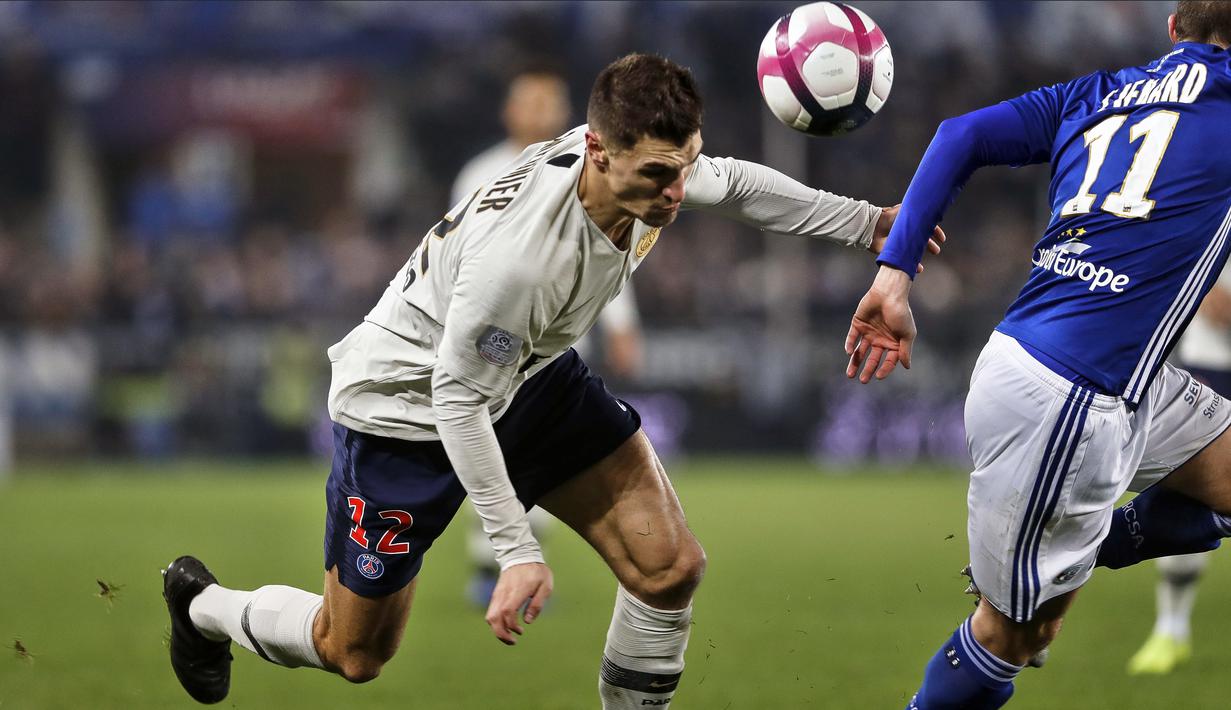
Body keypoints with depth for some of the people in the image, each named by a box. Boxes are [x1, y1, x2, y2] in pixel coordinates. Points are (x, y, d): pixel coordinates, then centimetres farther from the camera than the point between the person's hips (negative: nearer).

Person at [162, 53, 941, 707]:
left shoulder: (645, 167, -20)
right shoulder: (518, 253, -42)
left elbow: (733, 182, 5)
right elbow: (457, 400, -31)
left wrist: (870, 223, 4)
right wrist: (518, 550, -29)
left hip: (532, 380, 7)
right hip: (407, 405, -7)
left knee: (671, 568, -9)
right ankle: (203, 604, 39)